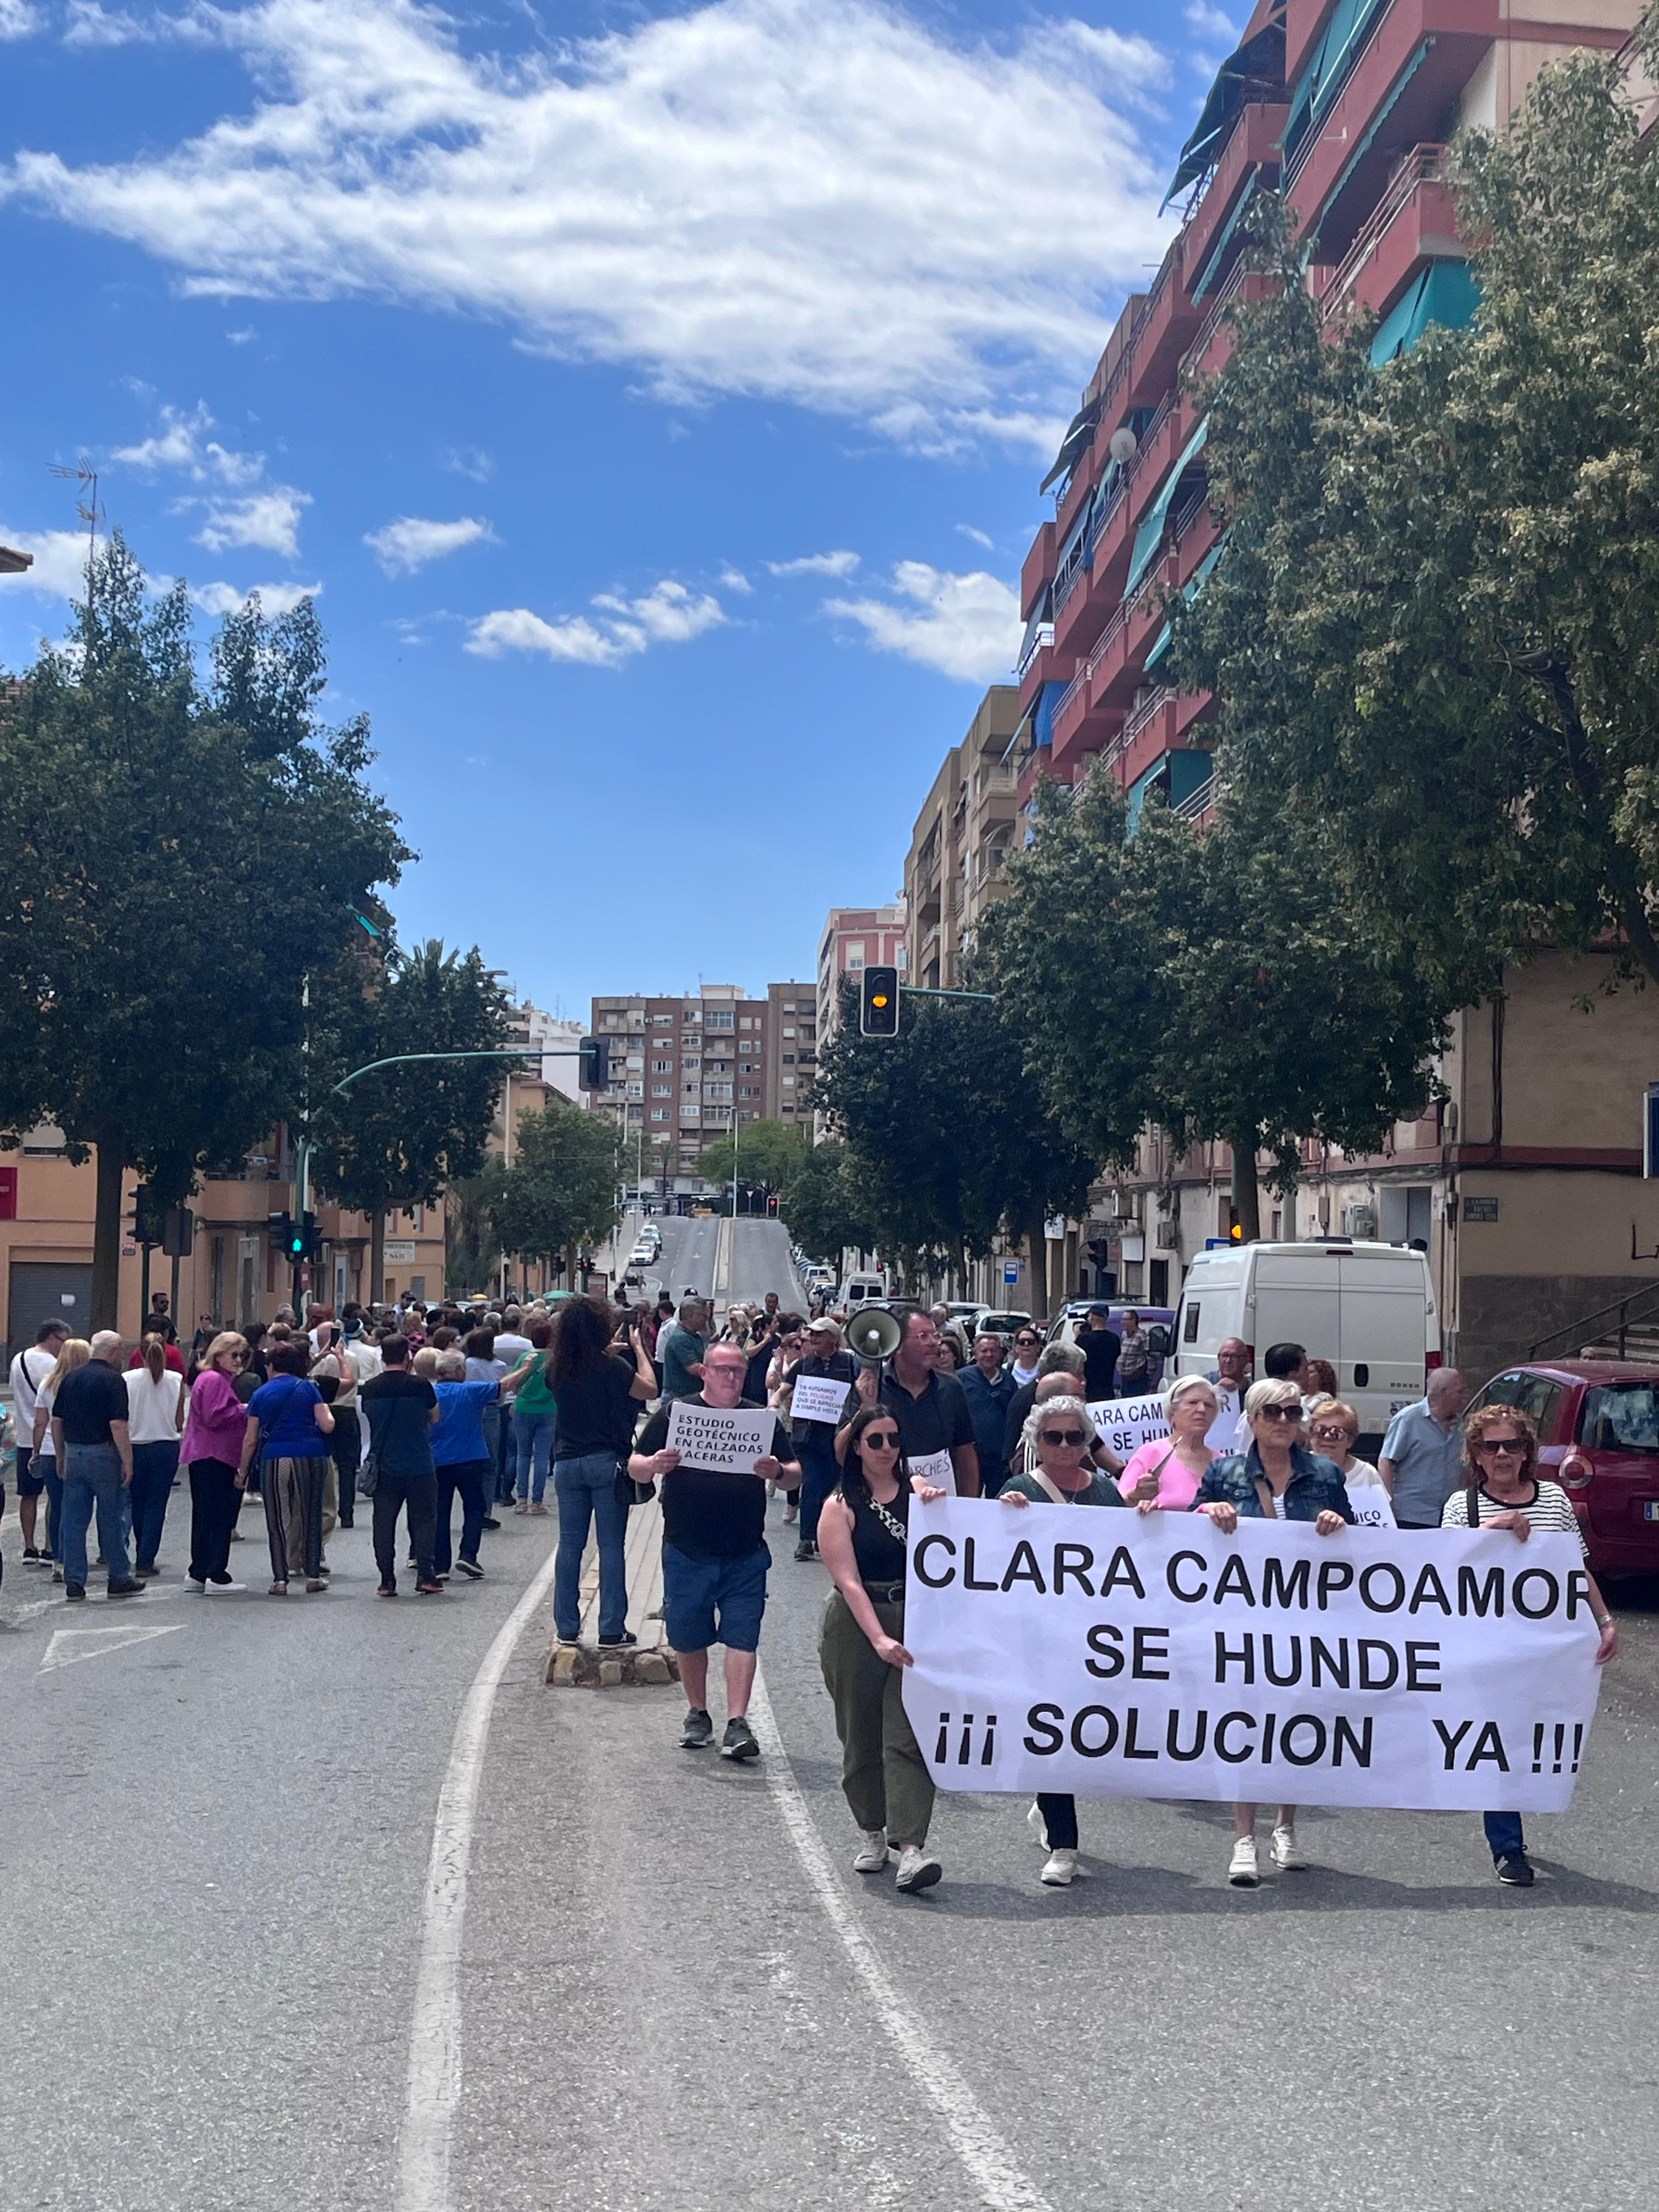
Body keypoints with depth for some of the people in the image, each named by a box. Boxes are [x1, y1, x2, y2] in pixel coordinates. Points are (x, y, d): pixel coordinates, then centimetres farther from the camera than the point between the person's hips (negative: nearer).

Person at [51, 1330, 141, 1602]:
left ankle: (74, 1582, 6)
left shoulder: (71, 1378, 9)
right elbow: (117, 1425, -18)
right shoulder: (113, 1380, -11)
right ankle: (119, 1579, 12)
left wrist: (61, 1457, 19)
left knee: (74, 1520, 7)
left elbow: (57, 1421, 11)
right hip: (103, 1454, -6)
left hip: (73, 1454, 6)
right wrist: (127, 1461, -14)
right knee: (112, 1519, 4)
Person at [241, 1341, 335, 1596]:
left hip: (274, 1460, 0)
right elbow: (327, 1426, -2)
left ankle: (280, 1580, 3)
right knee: (311, 1516, 11)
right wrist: (328, 1413, 20)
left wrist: (242, 1472, 14)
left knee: (277, 1522, 7)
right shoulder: (308, 1388, 4)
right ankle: (313, 1575, 14)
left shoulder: (261, 1394, 6)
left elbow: (251, 1440, 5)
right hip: (311, 1457, 0)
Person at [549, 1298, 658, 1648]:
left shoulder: (557, 1370, 0)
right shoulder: (612, 1367, -14)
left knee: (570, 1544, 10)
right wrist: (639, 1348, 7)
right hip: (607, 1461, -4)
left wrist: (610, 1354, 19)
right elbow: (650, 1389, -1)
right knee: (611, 1546, 1)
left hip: (567, 1462, 4)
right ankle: (612, 1629, 2)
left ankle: (566, 1626, 14)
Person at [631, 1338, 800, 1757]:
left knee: (741, 1638, -5)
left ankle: (737, 1724, -4)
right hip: (686, 1551, 0)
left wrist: (777, 1472, -16)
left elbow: (796, 1474, 7)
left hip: (745, 1554, 0)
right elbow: (635, 1467, 2)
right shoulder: (674, 1415, 1)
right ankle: (697, 1714, 26)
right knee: (688, 1639, 10)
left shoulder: (762, 1419, 5)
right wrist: (655, 1465, -21)